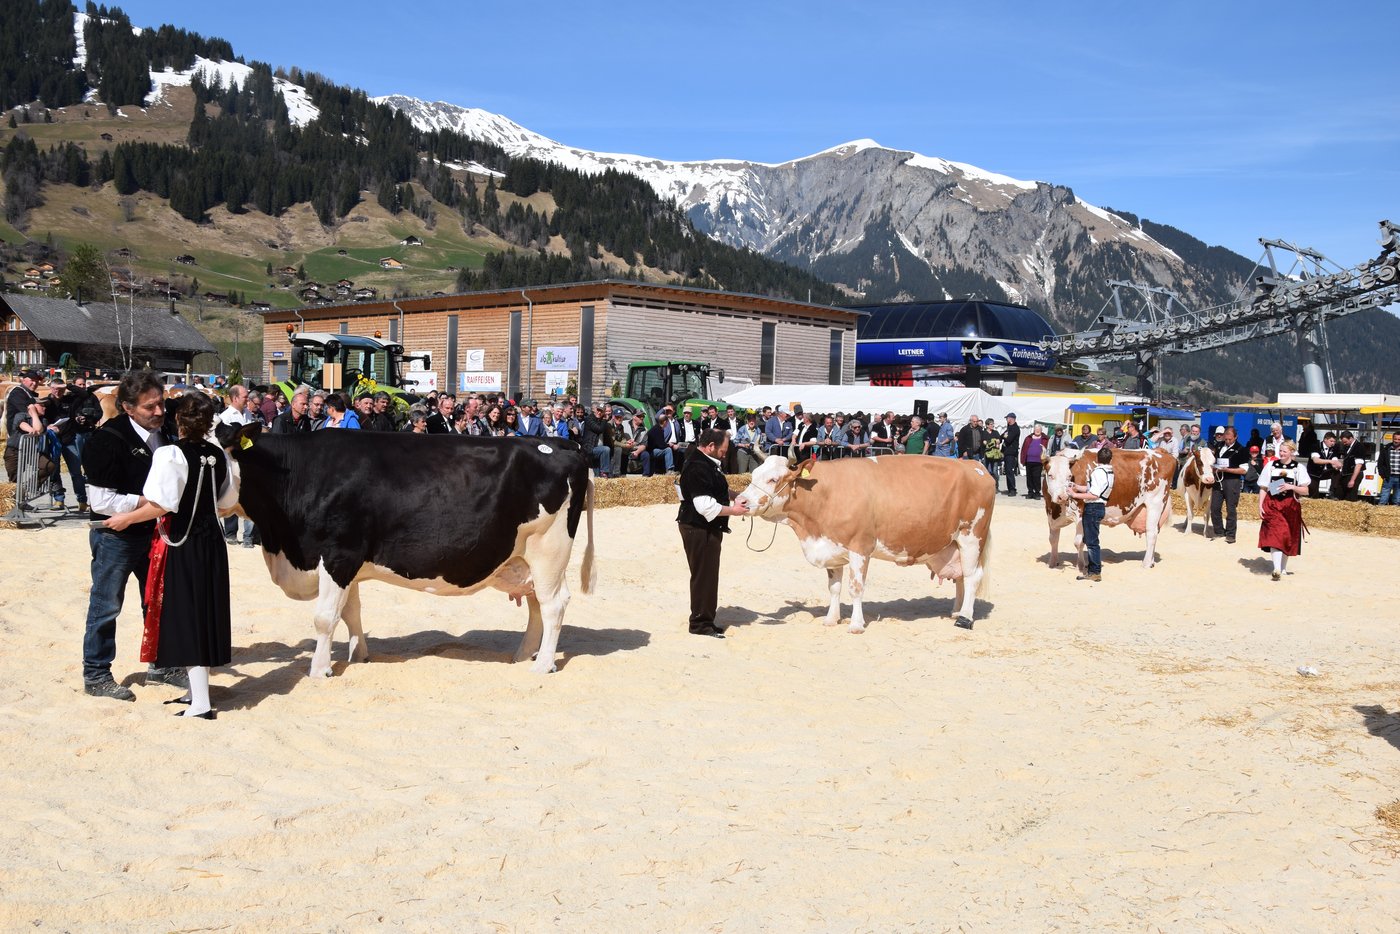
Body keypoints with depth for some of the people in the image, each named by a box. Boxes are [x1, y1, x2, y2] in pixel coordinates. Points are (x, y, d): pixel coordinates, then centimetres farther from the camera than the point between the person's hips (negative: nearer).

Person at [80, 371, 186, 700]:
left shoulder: (162, 434, 1)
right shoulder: (108, 439, -21)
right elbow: (100, 500, -23)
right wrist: (148, 502, -21)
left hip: (153, 533, 7)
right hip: (115, 536, -7)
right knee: (106, 607, 6)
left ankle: (160, 667, 32)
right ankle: (95, 676, 21)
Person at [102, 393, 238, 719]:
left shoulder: (170, 455, -15)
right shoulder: (219, 455, 2)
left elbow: (161, 504, -20)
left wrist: (127, 518, -7)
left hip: (181, 547, -6)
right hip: (211, 544, 6)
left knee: (185, 618, -1)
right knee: (205, 614, 15)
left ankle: (200, 702, -3)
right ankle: (196, 689, 27)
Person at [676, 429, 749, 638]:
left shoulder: (708, 464, 13)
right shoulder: (698, 468, -21)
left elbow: (717, 490, 26)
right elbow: (705, 505, -26)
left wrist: (737, 496, 11)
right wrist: (733, 510, -17)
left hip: (707, 529, 11)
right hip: (699, 529, -11)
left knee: (707, 576, 16)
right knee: (704, 576, -3)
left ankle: (705, 620, 25)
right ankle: (700, 623, 5)